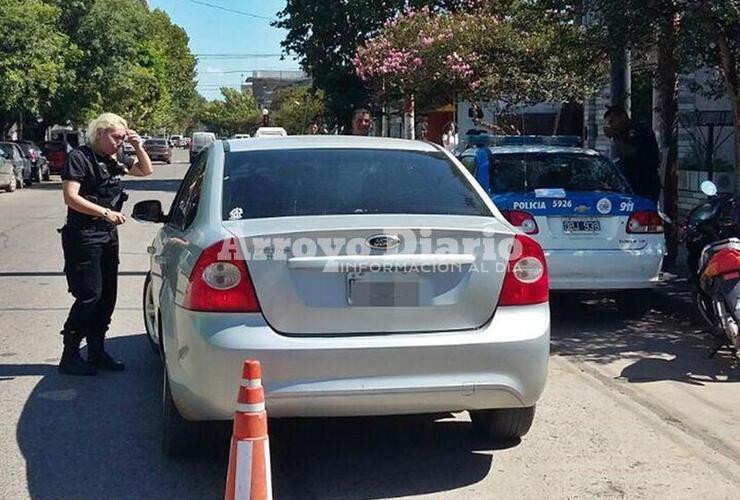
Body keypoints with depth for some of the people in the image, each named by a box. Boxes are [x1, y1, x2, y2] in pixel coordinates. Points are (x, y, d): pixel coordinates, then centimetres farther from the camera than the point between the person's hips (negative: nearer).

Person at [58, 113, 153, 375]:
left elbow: (146, 170, 23)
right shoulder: (79, 158, -9)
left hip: (108, 236, 8)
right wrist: (105, 212, -22)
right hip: (83, 237, -8)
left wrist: (138, 146, 5)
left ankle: (97, 352, 19)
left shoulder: (114, 161, 12)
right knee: (89, 295, -11)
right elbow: (71, 197, -17)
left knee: (107, 296, 9)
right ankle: (69, 356, -2)